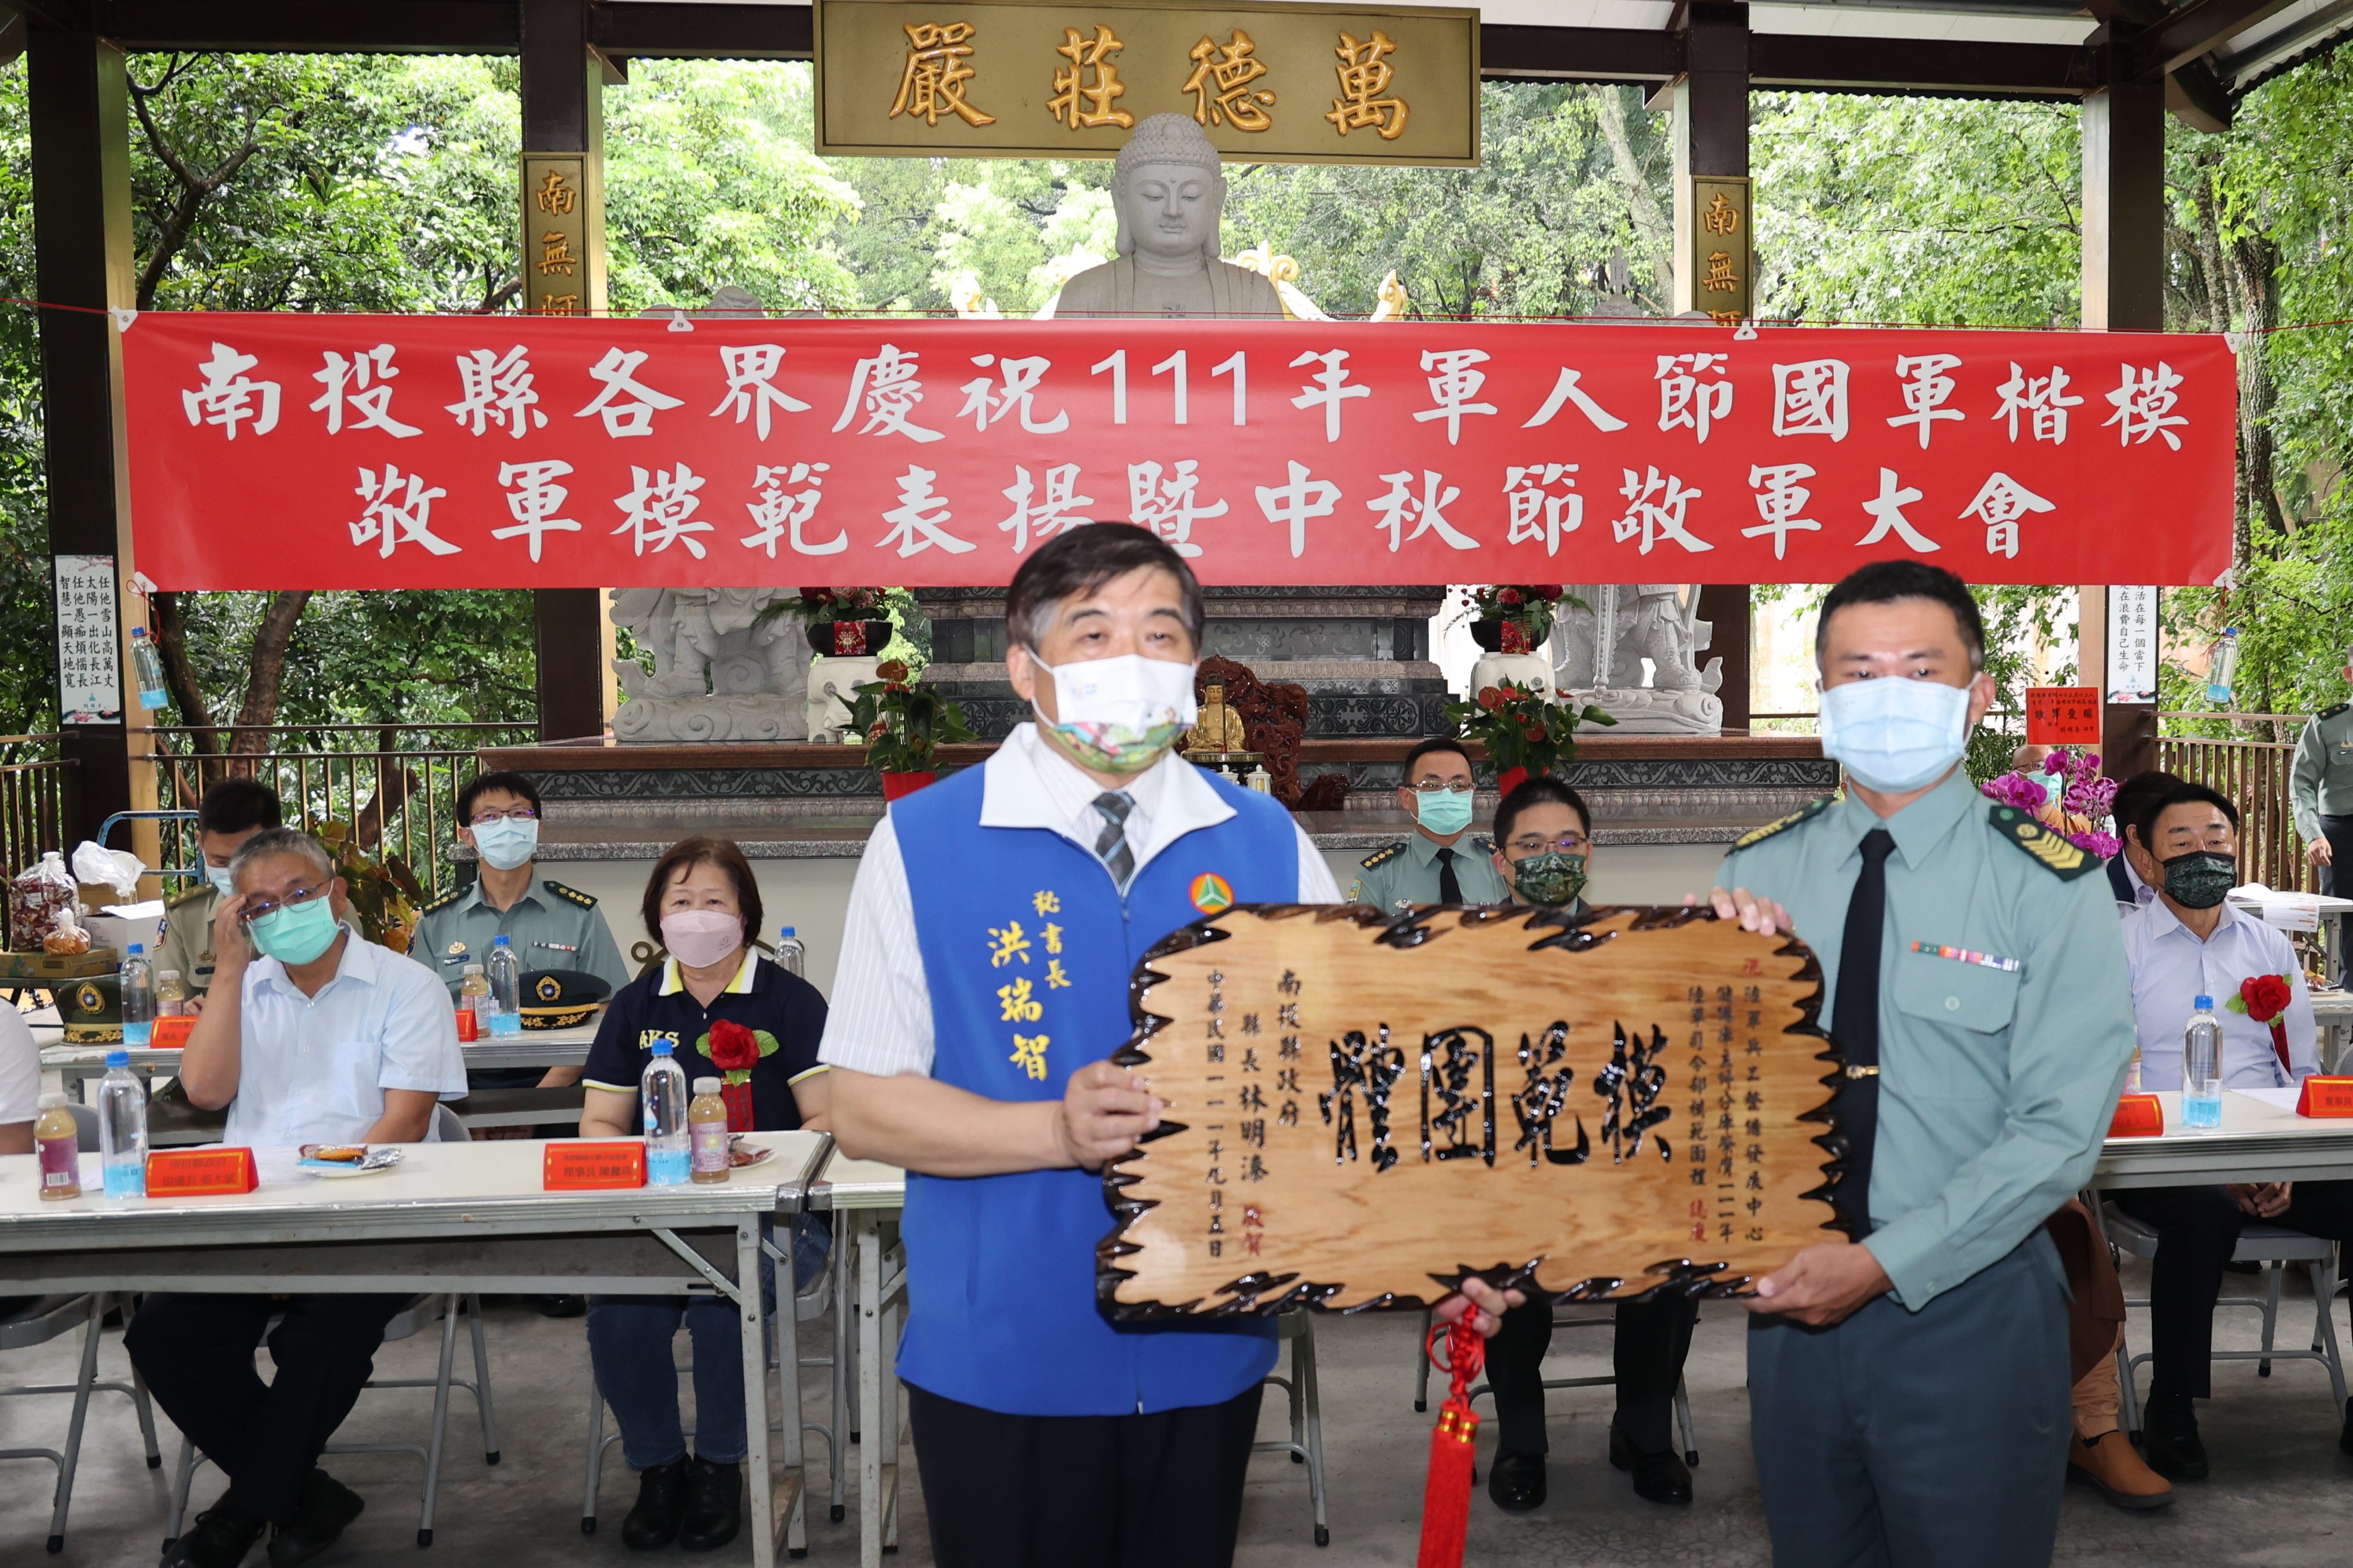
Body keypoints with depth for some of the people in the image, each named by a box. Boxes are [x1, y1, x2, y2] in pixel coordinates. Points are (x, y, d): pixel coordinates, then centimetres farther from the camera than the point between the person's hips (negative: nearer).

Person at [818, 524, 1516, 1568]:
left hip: (1208, 1353, 3)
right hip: (1002, 1359, -2)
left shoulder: (1267, 845, 1)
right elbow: (864, 1108, -9)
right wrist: (1059, 1132, -23)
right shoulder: (923, 845, -7)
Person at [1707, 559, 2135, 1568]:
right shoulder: (1761, 872, 0)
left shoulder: (2049, 884, -9)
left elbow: (2059, 1133, -14)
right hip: (1793, 1301, 3)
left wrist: (1884, 1264, -20)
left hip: (1966, 1312, -3)